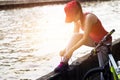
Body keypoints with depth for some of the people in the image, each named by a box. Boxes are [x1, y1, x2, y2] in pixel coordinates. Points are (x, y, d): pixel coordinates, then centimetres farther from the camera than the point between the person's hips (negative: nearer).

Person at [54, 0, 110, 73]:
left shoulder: (88, 18, -30)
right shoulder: (78, 20, -6)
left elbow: (85, 39, -33)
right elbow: (74, 38, -1)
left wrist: (70, 50, -32)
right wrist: (65, 50, -13)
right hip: (94, 40, 6)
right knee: (76, 36, -18)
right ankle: (64, 63, -23)